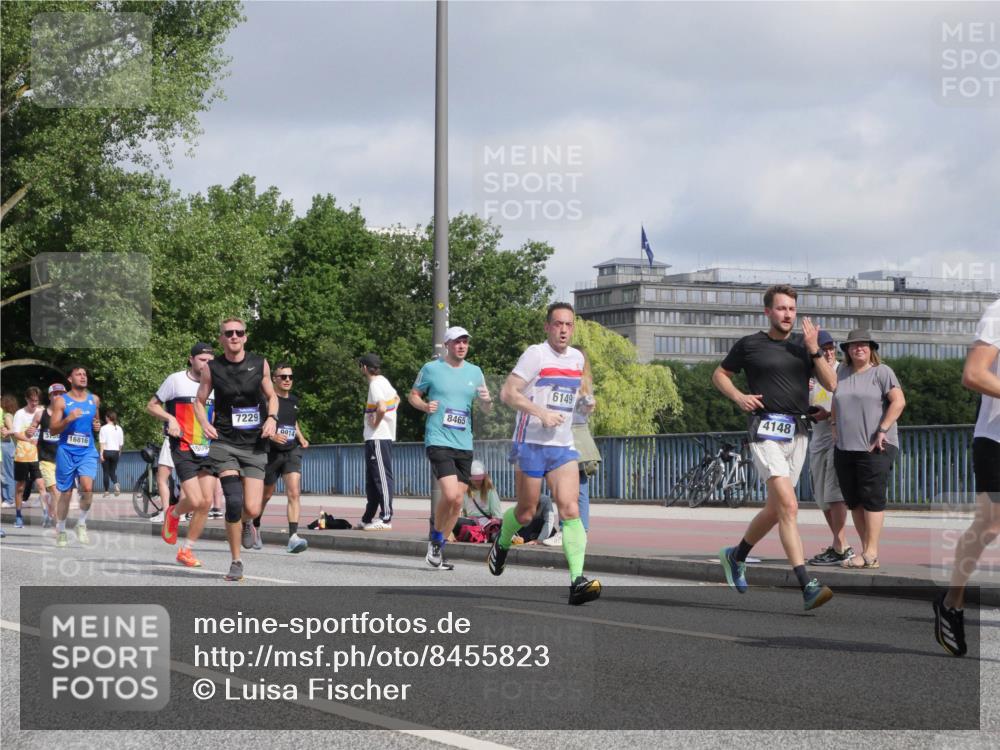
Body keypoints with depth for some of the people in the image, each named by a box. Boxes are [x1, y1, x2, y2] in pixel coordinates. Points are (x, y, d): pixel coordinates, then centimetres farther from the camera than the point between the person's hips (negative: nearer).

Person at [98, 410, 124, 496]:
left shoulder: (104, 428, -7)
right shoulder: (119, 428, 5)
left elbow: (102, 442, -11)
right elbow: (121, 443, 9)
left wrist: (101, 453, -12)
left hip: (106, 451, -3)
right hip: (115, 452, 3)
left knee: (106, 472, 5)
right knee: (113, 471, 11)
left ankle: (106, 491, 5)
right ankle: (116, 484, -18)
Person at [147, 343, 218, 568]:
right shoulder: (176, 380, -6)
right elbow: (152, 405, 2)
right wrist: (170, 418, -15)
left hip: (207, 448, 5)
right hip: (183, 448, -5)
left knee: (207, 502, -3)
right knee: (195, 501, -16)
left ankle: (186, 550, 11)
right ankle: (173, 513, 20)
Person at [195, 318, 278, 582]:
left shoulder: (260, 364, 2)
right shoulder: (212, 369, -1)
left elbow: (272, 395, 14)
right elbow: (200, 401, 10)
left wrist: (272, 417, -6)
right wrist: (204, 423, -9)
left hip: (255, 445, 1)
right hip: (225, 443, -1)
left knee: (252, 509, -7)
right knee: (234, 502, -17)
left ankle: (246, 523, 34)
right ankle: (236, 562, 0)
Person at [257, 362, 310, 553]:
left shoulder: (294, 400, 12)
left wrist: (301, 438, 14)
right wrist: (272, 435, -27)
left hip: (292, 452, 4)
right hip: (271, 452, -4)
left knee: (294, 493, -14)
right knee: (266, 494, 12)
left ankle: (293, 537, -21)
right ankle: (254, 527, 40)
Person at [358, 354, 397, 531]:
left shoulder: (376, 385, -15)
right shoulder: (383, 381, 15)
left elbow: (382, 408, -30)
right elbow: (396, 399, 32)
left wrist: (376, 423, -13)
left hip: (378, 438, -10)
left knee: (382, 478, -9)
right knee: (372, 480, 15)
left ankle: (386, 519, -9)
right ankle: (368, 519, 21)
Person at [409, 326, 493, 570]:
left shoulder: (474, 372, 11)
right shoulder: (431, 369, 1)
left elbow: (486, 410, 14)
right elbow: (413, 395, 11)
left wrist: (487, 400, -9)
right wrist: (425, 406, -11)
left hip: (464, 444, 5)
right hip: (438, 440, -5)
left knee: (458, 501, 4)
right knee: (450, 495, -19)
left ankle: (439, 548, 19)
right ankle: (435, 539, 4)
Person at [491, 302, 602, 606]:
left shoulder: (577, 358, 12)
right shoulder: (536, 354, -8)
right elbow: (507, 393, -14)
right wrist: (541, 413, -21)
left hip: (563, 447, 4)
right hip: (530, 444, -4)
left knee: (570, 510, -13)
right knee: (526, 512, 7)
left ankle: (578, 581, -21)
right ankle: (501, 544, 41)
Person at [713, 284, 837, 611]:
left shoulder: (804, 345, 12)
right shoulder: (749, 344, 3)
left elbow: (831, 384, 5)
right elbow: (719, 374, 16)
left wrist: (814, 350, -7)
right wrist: (739, 397, -3)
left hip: (798, 433, 5)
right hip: (765, 430, -5)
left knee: (775, 509, 14)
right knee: (788, 505, -20)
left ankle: (736, 556, 40)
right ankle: (807, 586, -27)